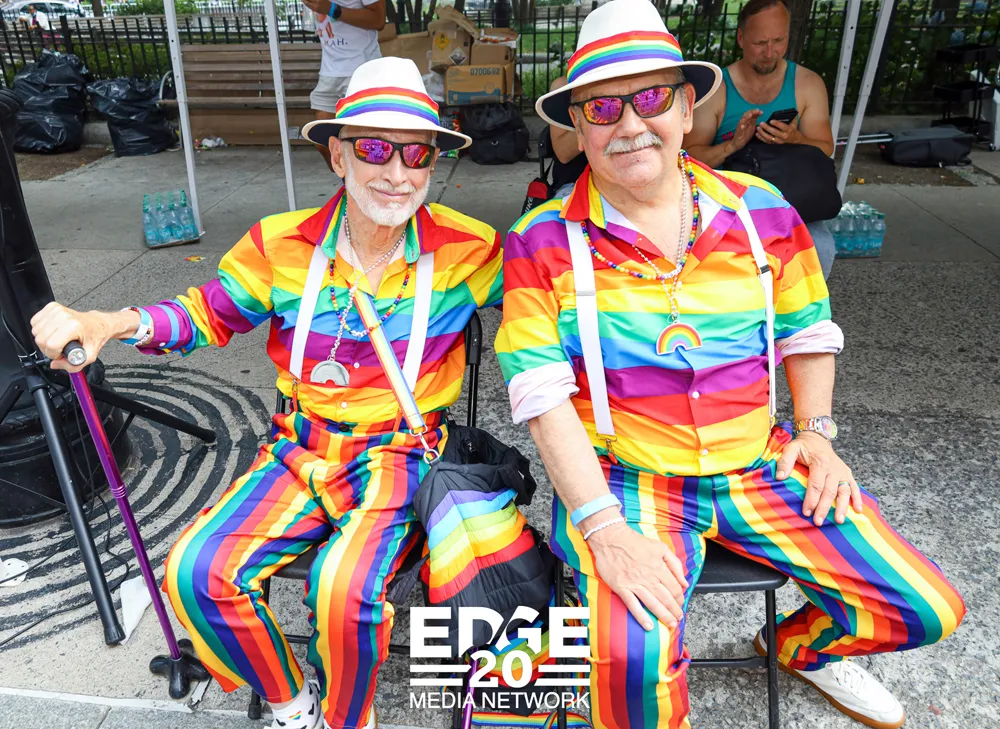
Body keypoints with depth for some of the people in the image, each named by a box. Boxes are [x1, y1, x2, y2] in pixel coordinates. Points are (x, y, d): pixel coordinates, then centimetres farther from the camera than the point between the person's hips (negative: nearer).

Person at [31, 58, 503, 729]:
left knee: (343, 589, -29)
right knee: (198, 571, -15)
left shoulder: (466, 251, -8)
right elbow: (210, 314, 11)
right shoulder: (282, 246, -1)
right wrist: (108, 324, -6)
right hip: (302, 448, 4)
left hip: (401, 454, -3)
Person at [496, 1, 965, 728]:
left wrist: (816, 430, 4)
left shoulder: (760, 209, 3)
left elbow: (808, 330, 16)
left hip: (761, 468, 4)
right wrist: (602, 528, -21)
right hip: (622, 478, -3)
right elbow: (542, 393, -14)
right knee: (633, 660, -29)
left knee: (925, 608, 1)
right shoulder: (542, 241, -8)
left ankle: (802, 646, 34)